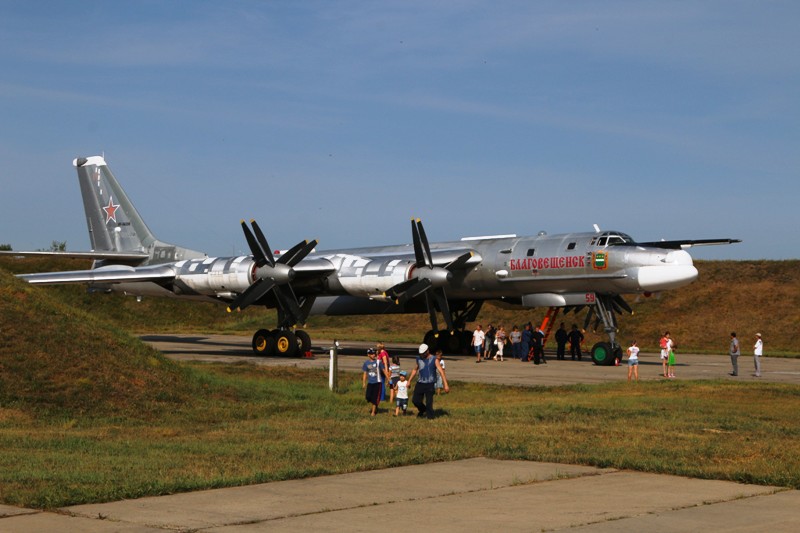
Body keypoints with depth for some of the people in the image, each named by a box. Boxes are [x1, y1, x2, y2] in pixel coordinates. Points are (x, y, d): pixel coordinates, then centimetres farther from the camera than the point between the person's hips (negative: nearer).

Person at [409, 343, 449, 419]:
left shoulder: (434, 360, -5)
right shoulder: (419, 359, 9)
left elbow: (441, 371, -9)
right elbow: (415, 370, 24)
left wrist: (445, 384, -16)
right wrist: (409, 381, 23)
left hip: (430, 384, -4)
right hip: (420, 384, 4)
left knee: (429, 402, -8)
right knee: (415, 400, 2)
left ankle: (430, 417, 7)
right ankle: (422, 410, 31)